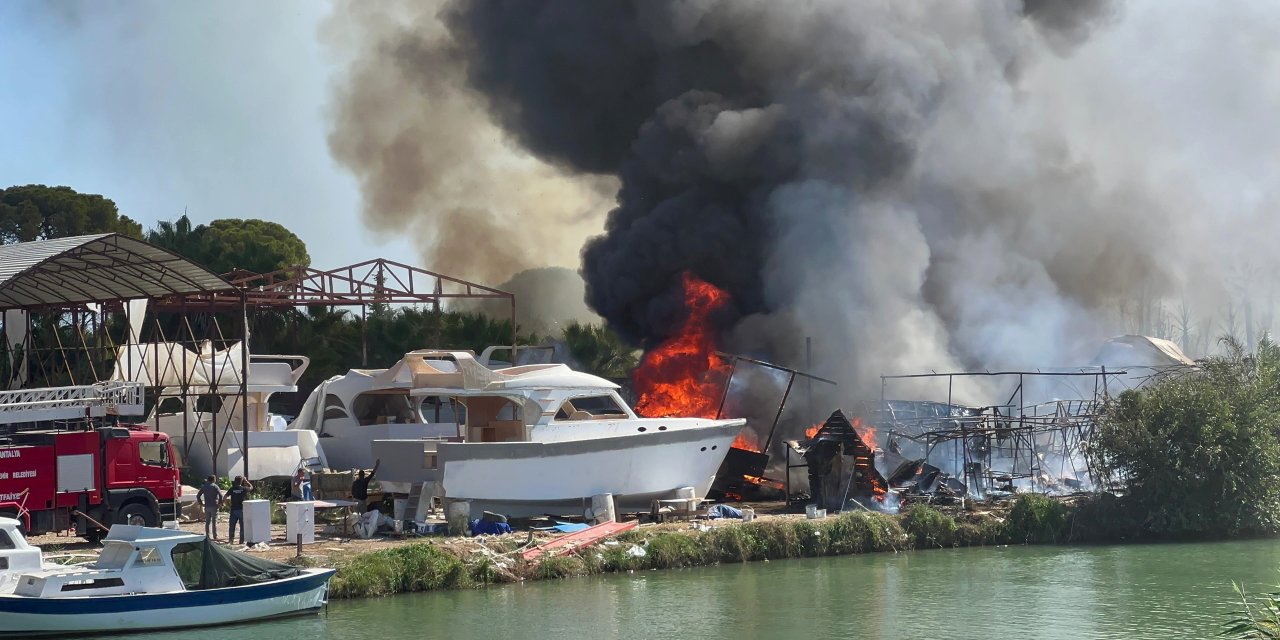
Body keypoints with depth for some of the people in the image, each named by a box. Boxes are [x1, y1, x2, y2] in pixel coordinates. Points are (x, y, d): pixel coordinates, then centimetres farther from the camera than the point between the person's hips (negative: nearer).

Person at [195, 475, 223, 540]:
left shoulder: (204, 487, 8)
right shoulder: (215, 486, -7)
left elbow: (198, 495, 9)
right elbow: (220, 495, -18)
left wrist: (201, 503, 13)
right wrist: (220, 503, -7)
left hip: (207, 506, 4)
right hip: (214, 506, -4)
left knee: (207, 522, 11)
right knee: (214, 522, -1)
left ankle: (207, 536, 13)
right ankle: (215, 536, -1)